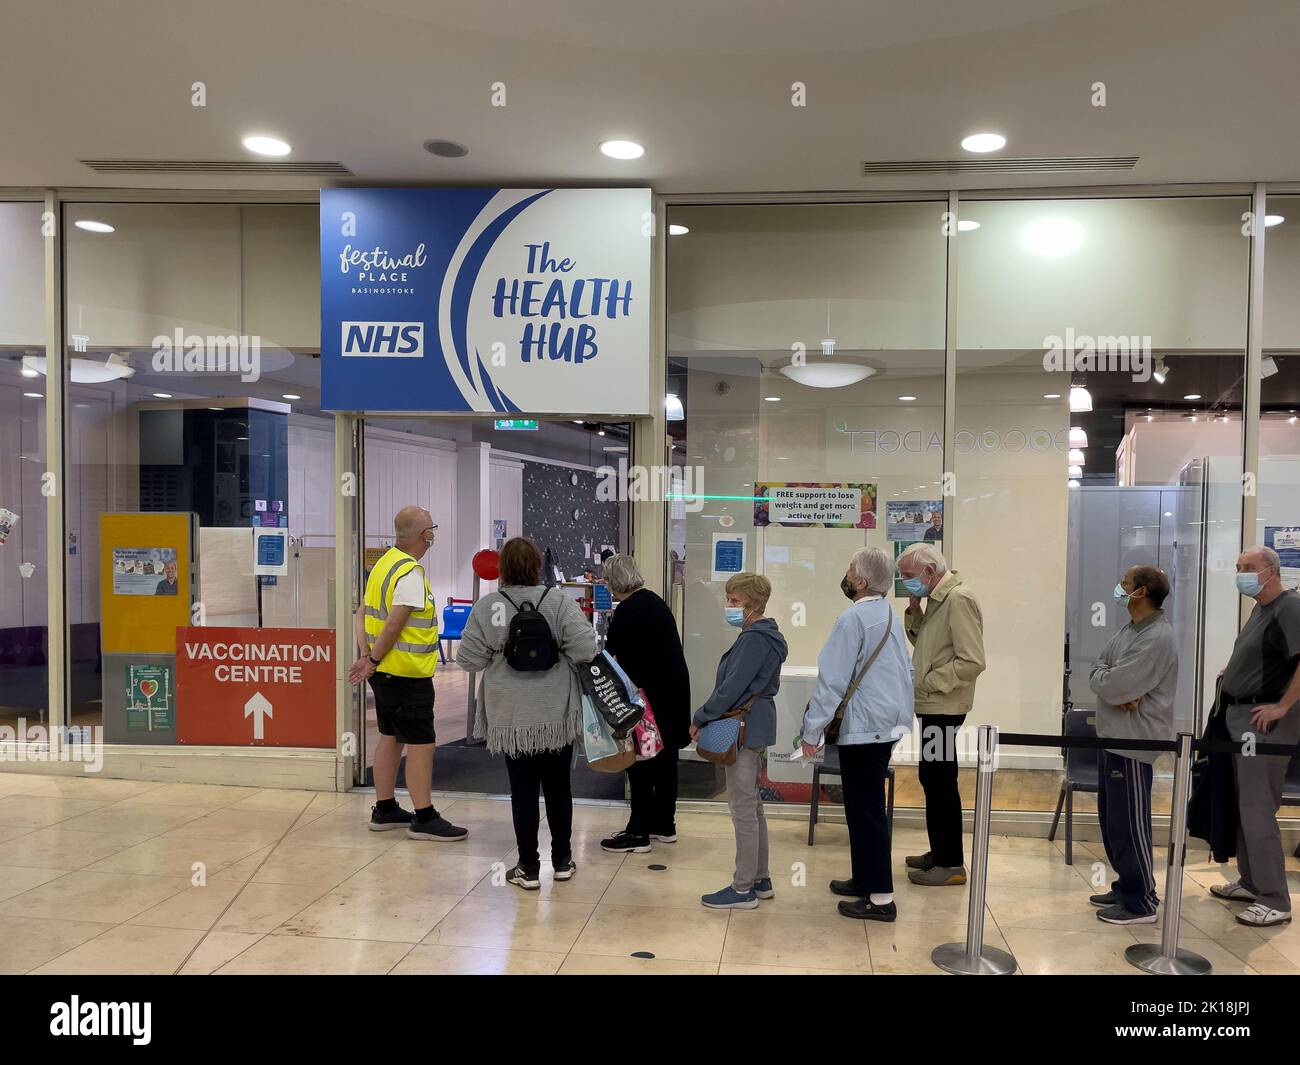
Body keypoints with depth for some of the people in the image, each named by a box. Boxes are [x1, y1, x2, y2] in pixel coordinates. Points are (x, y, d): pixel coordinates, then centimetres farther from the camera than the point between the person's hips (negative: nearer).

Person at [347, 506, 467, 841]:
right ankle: (424, 818, 3)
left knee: (391, 737, 17)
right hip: (407, 675, -10)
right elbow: (393, 627, -23)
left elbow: (362, 614, 11)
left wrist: (366, 656, 4)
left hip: (385, 672, 10)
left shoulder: (384, 564, 9)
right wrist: (374, 661, -11)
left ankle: (384, 810, 26)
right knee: (420, 743, -3)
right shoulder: (411, 574, -20)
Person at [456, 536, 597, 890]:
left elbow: (469, 659, -6)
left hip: (511, 716, 0)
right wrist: (558, 656, 5)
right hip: (557, 714, 1)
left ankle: (528, 868, 14)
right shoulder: (559, 602, -10)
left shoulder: (485, 607, -8)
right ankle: (562, 861, 26)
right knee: (558, 786, 15)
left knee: (522, 788, 8)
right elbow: (585, 650, -15)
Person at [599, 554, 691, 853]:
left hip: (652, 693, -9)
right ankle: (664, 825, 25)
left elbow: (612, 654, -14)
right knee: (665, 758, 15)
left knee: (641, 763, -3)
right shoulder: (653, 600, 13)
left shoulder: (627, 611, -15)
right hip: (674, 689, 9)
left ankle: (638, 833, 2)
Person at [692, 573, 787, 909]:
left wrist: (700, 718, -12)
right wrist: (708, 717, 12)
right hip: (756, 726, 11)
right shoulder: (762, 636, 14)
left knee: (743, 808, -4)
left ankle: (743, 890, 3)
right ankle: (760, 879, 26)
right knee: (752, 805, 17)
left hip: (745, 728, -11)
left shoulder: (754, 639, -17)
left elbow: (732, 687, -21)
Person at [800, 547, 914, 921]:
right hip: (890, 723, 9)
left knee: (865, 810, -3)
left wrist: (812, 730, -14)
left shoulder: (853, 619, -17)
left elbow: (832, 680, -19)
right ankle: (865, 879, 29)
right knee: (867, 806, 19)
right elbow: (907, 670, 17)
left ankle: (880, 898, 1)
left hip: (863, 728, -9)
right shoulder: (890, 614, 11)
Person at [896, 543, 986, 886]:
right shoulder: (937, 598, 14)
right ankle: (940, 852, 26)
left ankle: (951, 864, 4)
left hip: (943, 708, -10)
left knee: (941, 783, -4)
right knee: (932, 779, 15)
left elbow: (972, 661, -22)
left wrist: (928, 682, -18)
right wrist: (914, 611, 5)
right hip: (932, 706, 10)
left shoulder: (959, 600, -16)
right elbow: (924, 643, 19)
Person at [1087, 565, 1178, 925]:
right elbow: (1099, 667, 8)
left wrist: (1101, 676, -2)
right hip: (1112, 736, 10)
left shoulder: (1157, 639, -20)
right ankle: (1126, 887, 30)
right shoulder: (1130, 629, 12)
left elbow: (1113, 687, -23)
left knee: (1128, 824, -3)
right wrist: (1110, 680, -13)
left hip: (1133, 743, -10)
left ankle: (1141, 902, 8)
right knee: (1111, 819, 17)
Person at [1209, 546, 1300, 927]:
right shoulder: (1261, 609, 14)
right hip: (1240, 716, 10)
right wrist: (1232, 672, 13)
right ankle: (1251, 882, 27)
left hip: (1266, 721, -10)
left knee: (1257, 808, -7)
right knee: (1245, 804, 16)